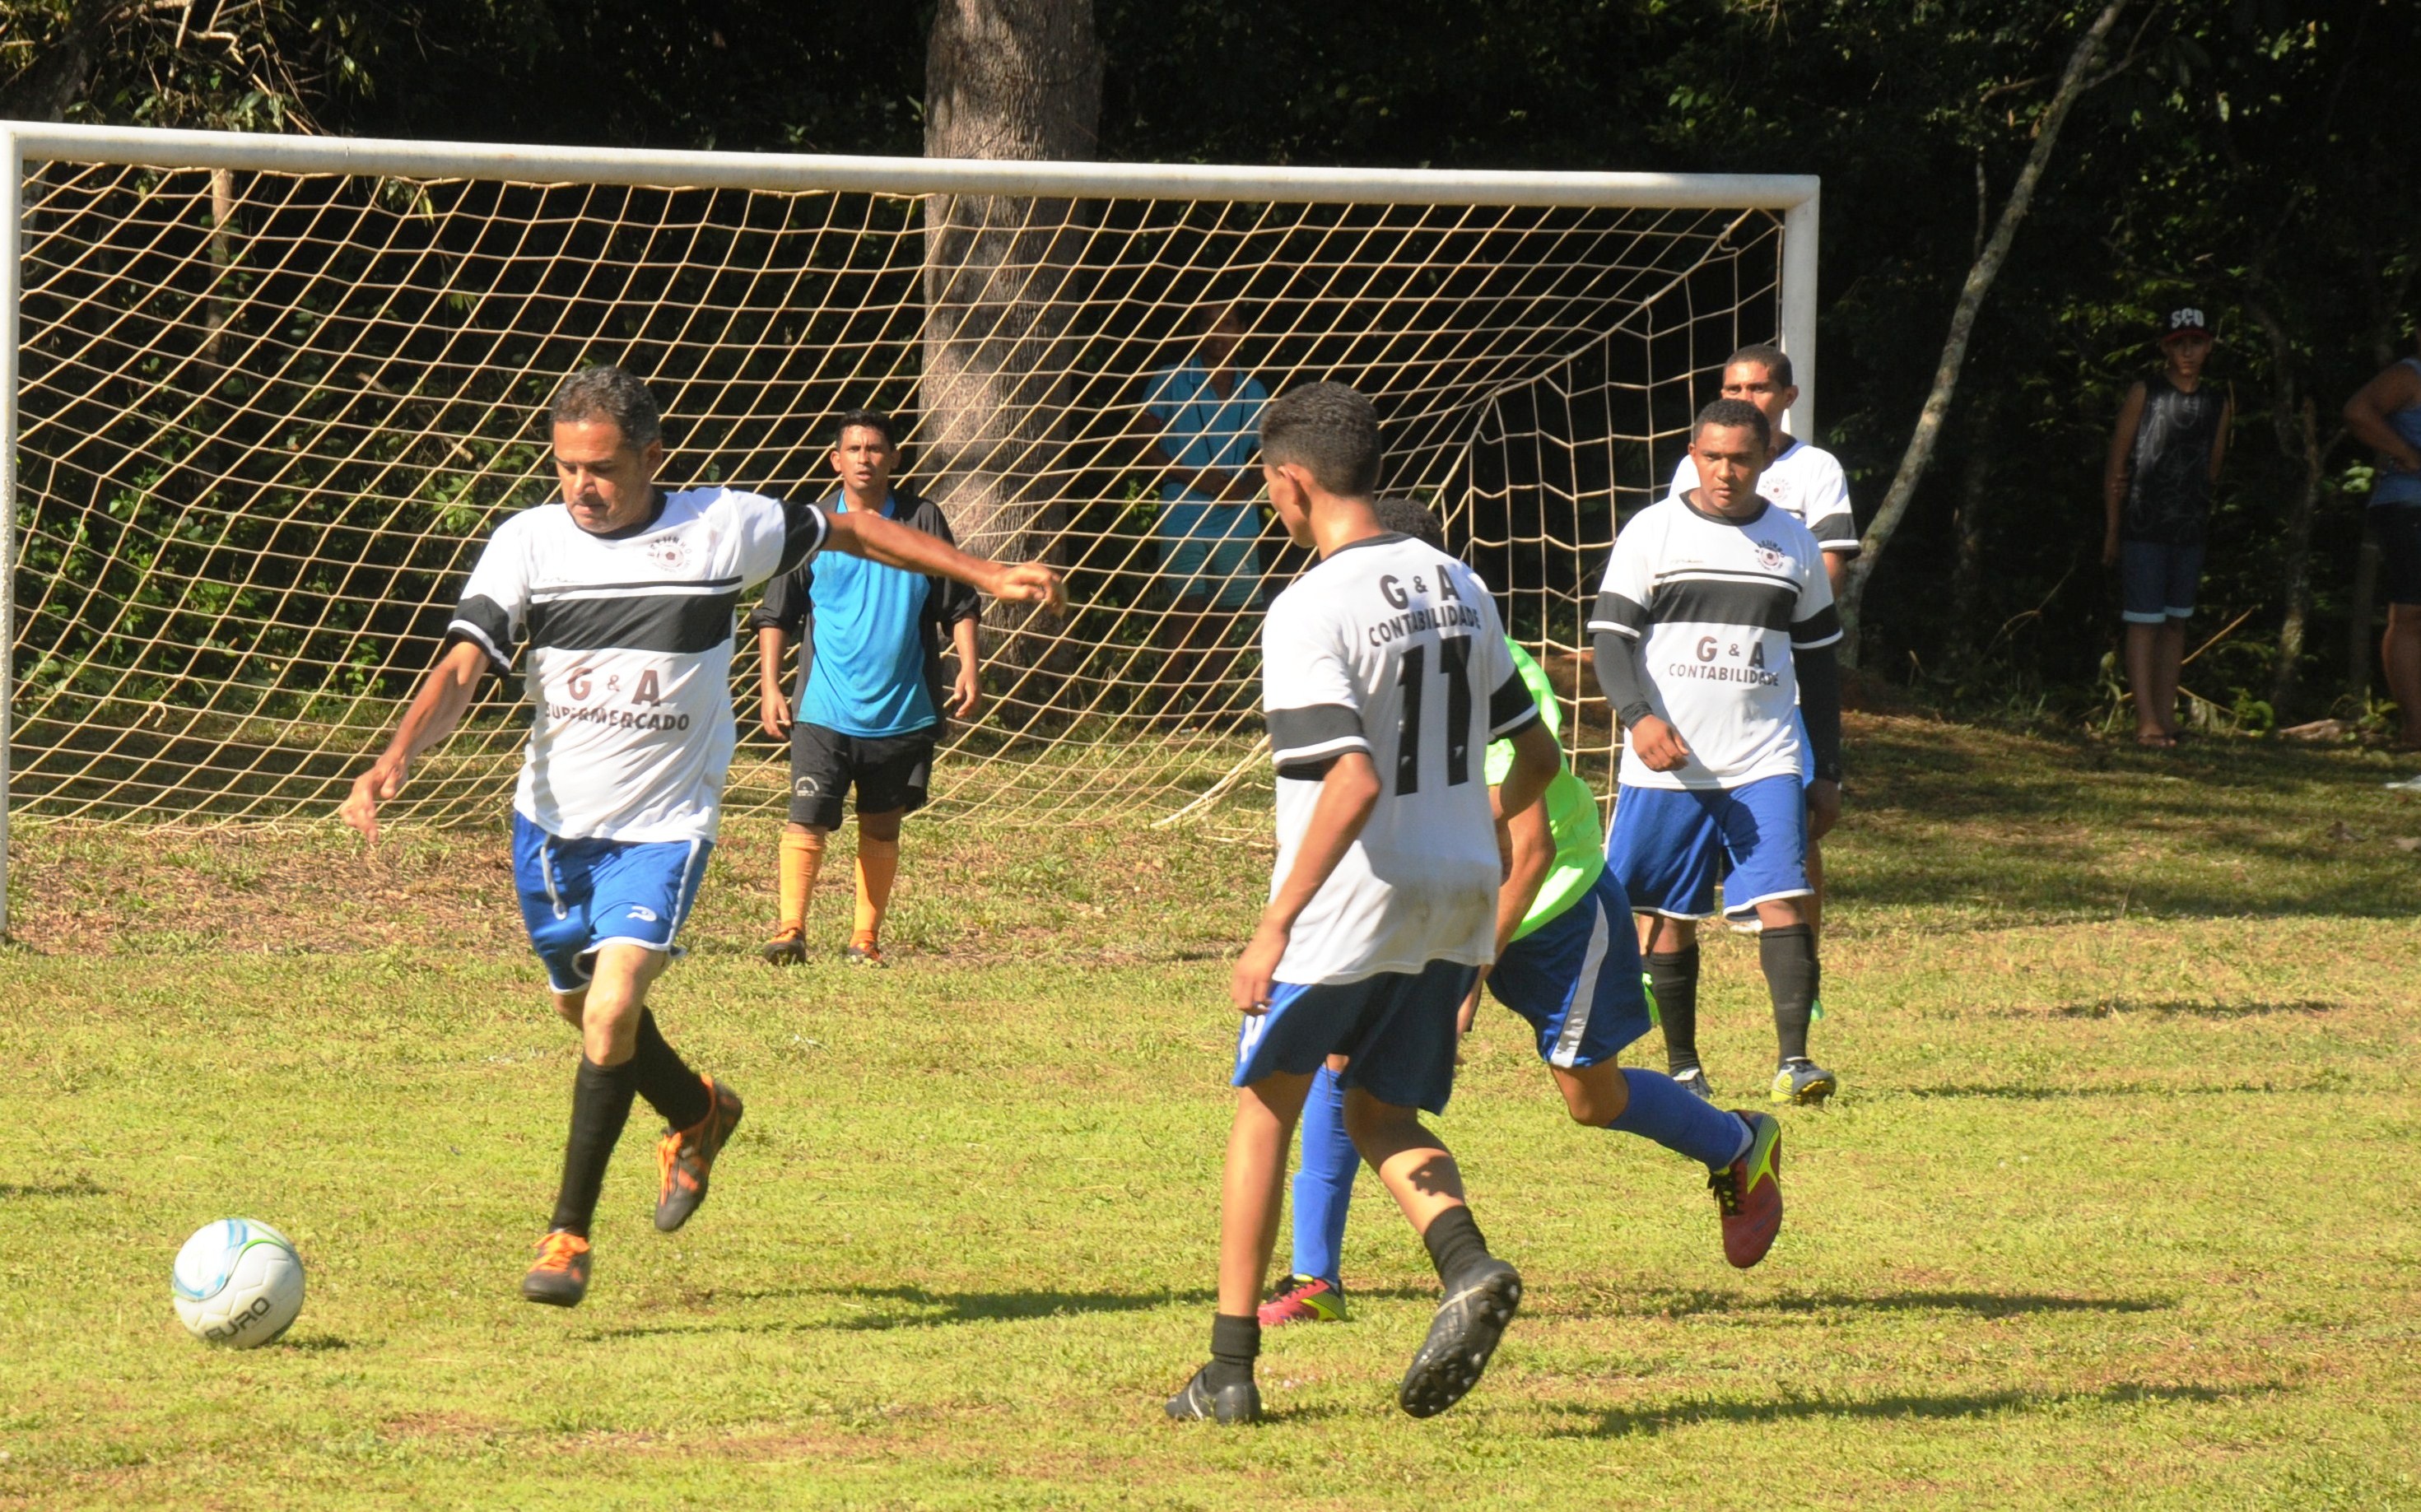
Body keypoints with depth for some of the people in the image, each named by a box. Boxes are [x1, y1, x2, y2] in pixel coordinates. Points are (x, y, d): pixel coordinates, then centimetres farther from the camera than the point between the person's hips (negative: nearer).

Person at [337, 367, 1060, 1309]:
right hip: (552, 821, 3)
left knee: (612, 1011, -20)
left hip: (663, 827, -3)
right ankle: (697, 1114, 50)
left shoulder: (721, 527, -9)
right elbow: (463, 666, -15)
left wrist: (986, 577, 10)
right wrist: (394, 761, -33)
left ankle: (569, 1234, -8)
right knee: (589, 1014, 18)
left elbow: (846, 533, 7)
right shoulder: (527, 543, -7)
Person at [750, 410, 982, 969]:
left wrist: (968, 669, -2)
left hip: (904, 709, 2)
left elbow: (958, 605, 10)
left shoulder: (923, 521, 3)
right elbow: (775, 615, 7)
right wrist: (770, 689, 0)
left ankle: (865, 938, 18)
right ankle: (790, 930, -13)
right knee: (807, 818, -14)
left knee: (882, 826, 9)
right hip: (825, 709, -2)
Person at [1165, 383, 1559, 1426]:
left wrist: (1275, 926, -23)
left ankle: (1230, 1369, 13)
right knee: (1381, 1114, 17)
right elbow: (1535, 755, 12)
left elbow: (1355, 782, -27)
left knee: (1265, 1107, 11)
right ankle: (1468, 1268, -13)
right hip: (1457, 903, 6)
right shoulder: (1458, 588, 6)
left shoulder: (1310, 611, -17)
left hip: (1346, 906, -6)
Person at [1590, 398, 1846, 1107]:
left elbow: (1818, 663, 17)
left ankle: (1793, 1059, -17)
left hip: (1767, 759, 1)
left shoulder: (1792, 543, 11)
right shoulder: (1653, 531, 2)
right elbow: (1611, 637, -2)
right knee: (1667, 913, 4)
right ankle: (1682, 1067, 15)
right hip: (1667, 760, -1)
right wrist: (1638, 715, -20)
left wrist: (1827, 773, 13)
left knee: (1783, 899, -13)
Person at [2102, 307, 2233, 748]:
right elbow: (2116, 464, -2)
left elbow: (2211, 472, 15)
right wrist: (2112, 530, -4)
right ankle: (2147, 721, -8)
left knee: (2176, 623, 8)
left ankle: (2166, 716, 13)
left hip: (2190, 529, 5)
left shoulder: (2216, 404, 10)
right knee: (2144, 623, -6)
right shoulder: (2145, 395, -3)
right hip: (2143, 526, -5)